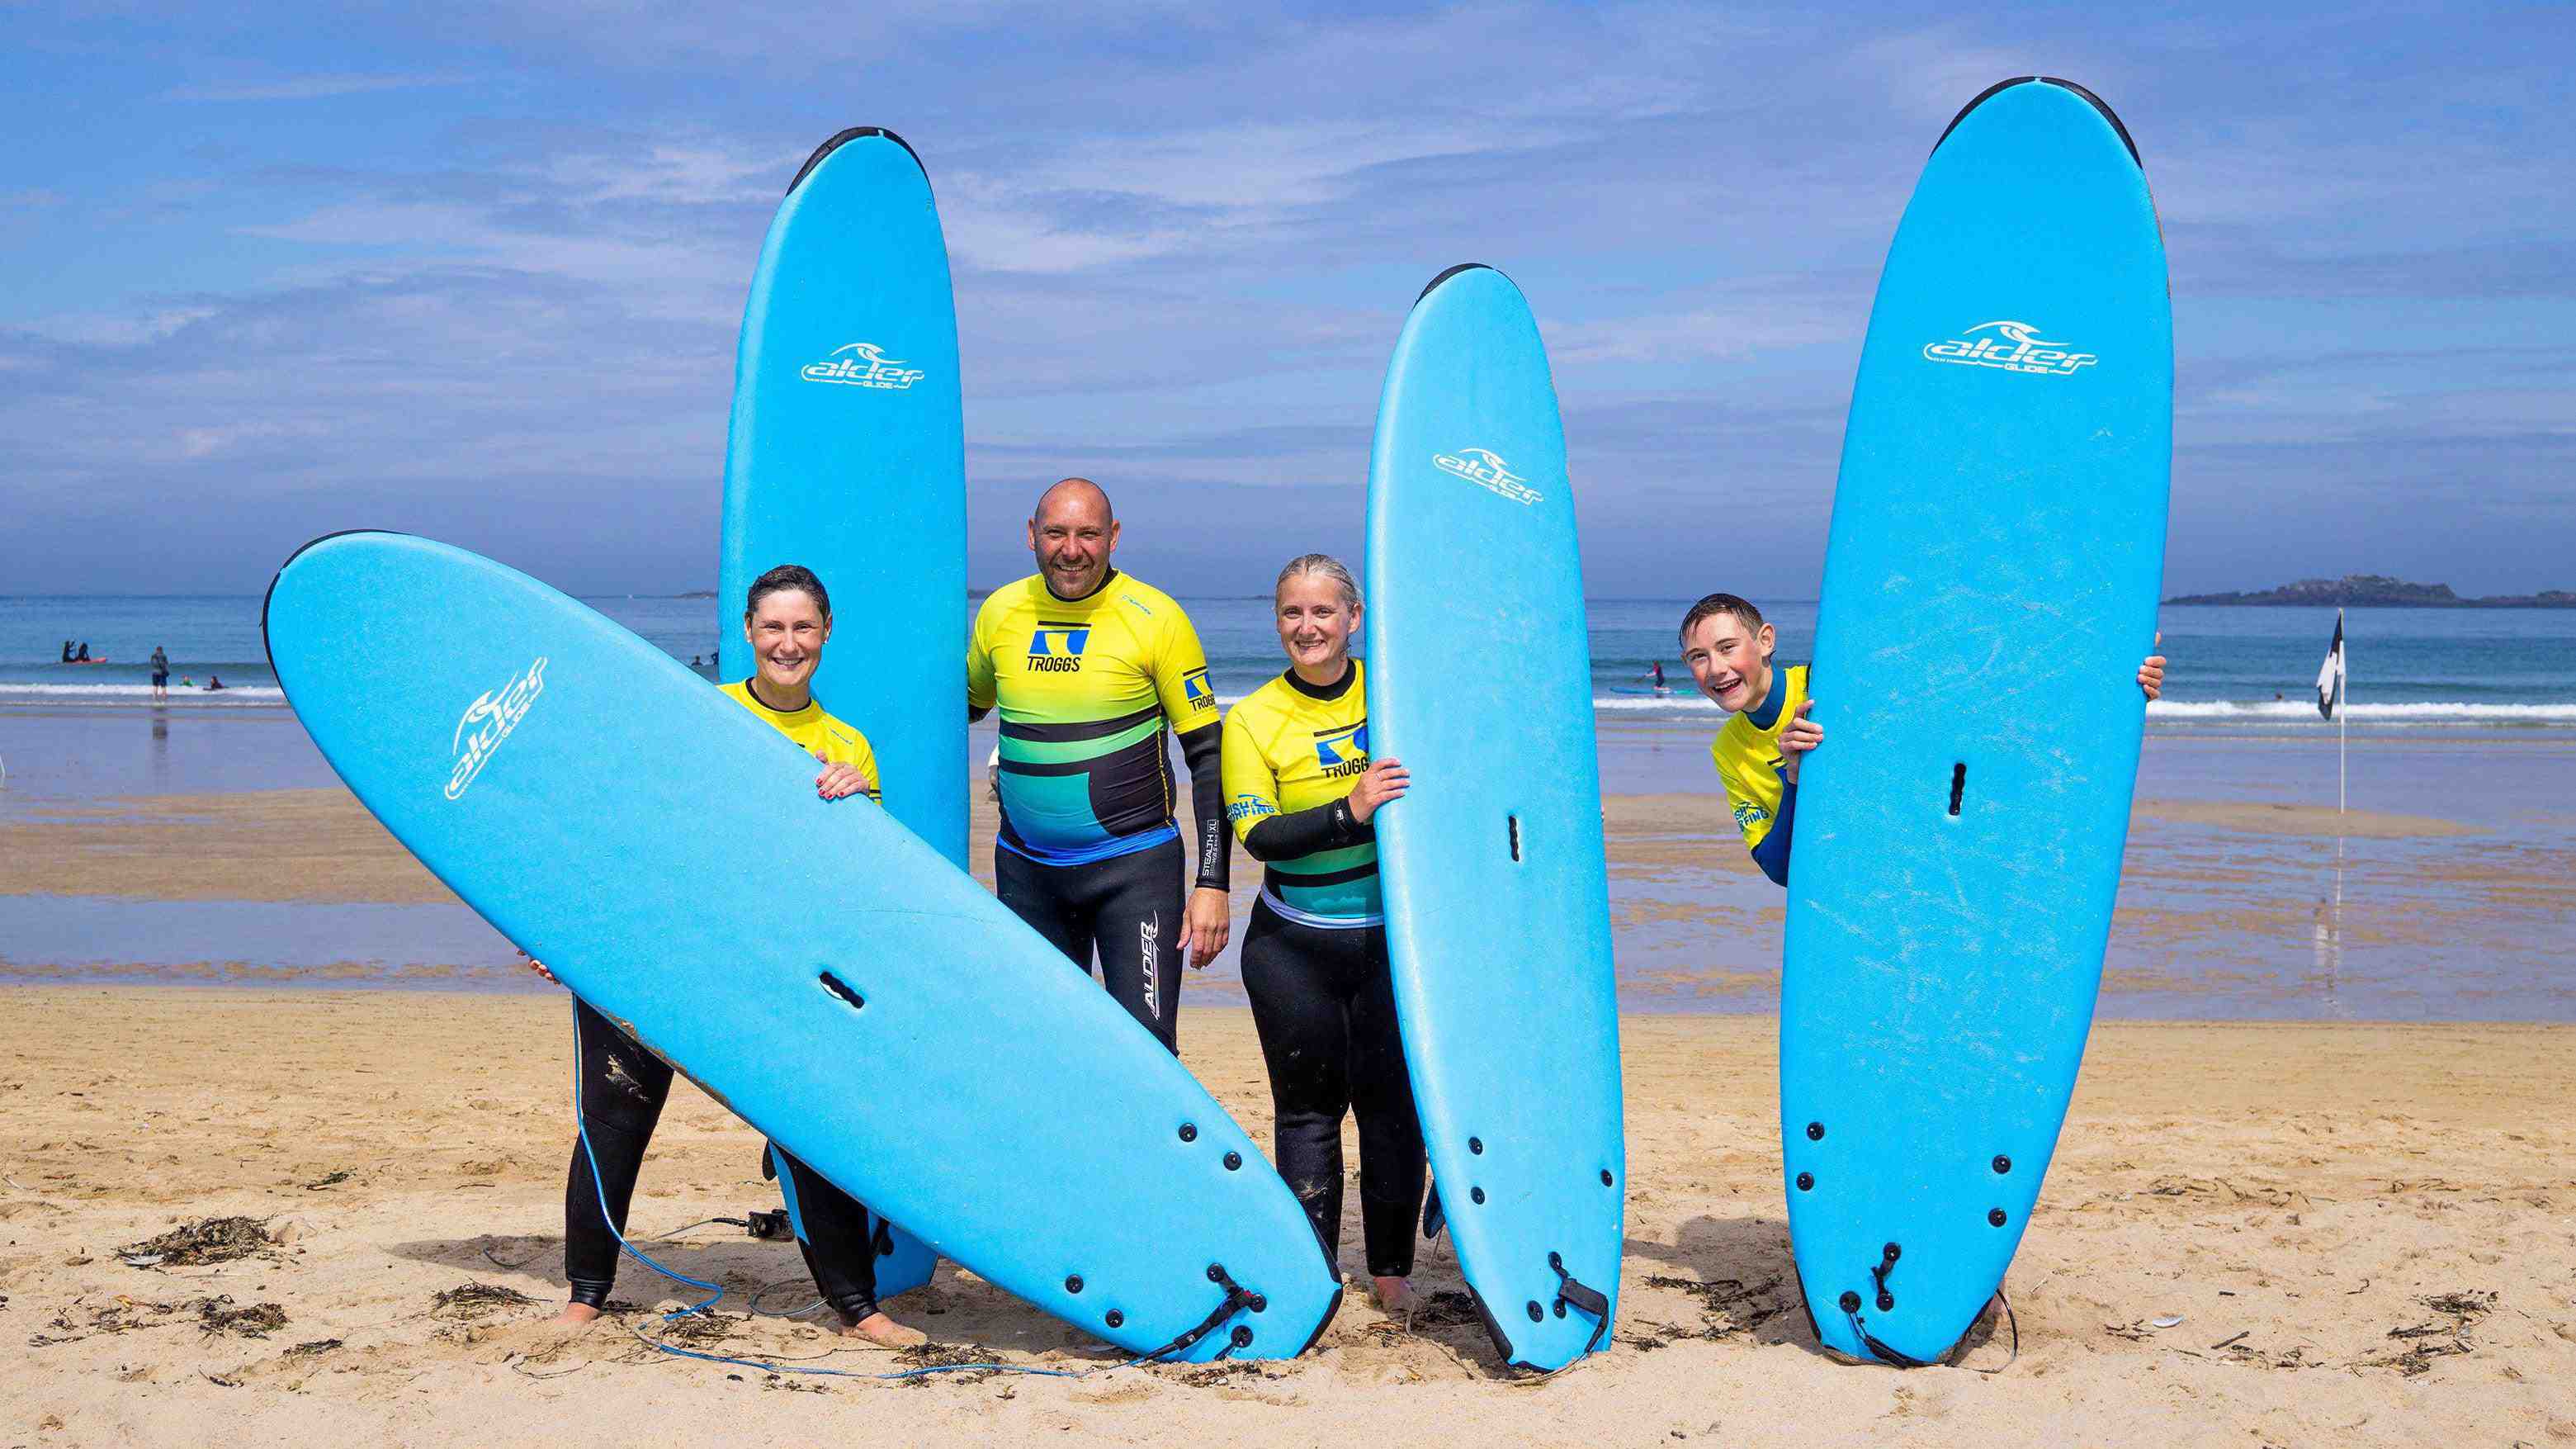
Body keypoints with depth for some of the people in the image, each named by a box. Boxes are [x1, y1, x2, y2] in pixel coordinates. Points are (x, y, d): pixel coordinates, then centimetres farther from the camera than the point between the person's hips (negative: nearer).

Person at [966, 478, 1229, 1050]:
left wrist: (1212, 883, -11)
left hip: (1134, 862, -4)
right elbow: (966, 708, 23)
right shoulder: (999, 612, 3)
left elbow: (1208, 755, -5)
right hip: (1025, 868, 4)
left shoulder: (1156, 618, -7)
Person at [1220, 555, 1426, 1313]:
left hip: (1392, 937, 1)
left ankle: (1392, 1269, 14)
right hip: (1293, 945, -1)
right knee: (1308, 1106, 1)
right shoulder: (1252, 720, -4)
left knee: (1392, 1102, 0)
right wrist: (1351, 811, -27)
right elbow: (1257, 836, -15)